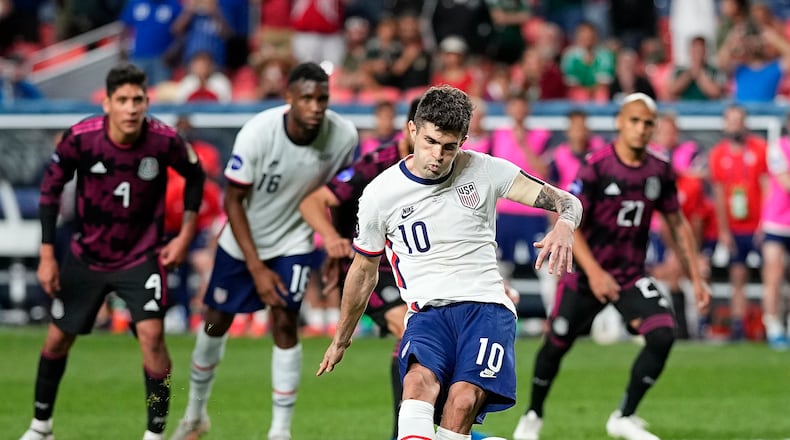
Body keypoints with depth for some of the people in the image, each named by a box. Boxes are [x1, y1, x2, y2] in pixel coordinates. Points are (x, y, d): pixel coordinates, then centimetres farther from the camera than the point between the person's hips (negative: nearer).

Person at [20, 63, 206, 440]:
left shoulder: (165, 140, -21)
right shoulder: (80, 138, -21)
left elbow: (195, 176, 1)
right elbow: (51, 187, -6)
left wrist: (185, 236, -1)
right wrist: (47, 255, -6)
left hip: (142, 257, -1)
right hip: (86, 256, 2)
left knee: (151, 334, -19)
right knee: (58, 338, 11)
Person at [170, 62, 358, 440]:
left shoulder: (344, 136, -22)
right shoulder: (257, 133, -29)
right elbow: (233, 201, -19)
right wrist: (256, 268, -21)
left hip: (294, 241, 0)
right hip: (244, 240, 0)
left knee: (285, 324, -13)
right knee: (216, 321, 11)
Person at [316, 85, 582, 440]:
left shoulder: (484, 171, 3)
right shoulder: (379, 194, 4)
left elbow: (566, 201, 3)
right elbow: (364, 271, 20)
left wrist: (563, 227, -21)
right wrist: (341, 340, 29)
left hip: (487, 305, 0)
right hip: (428, 312, 0)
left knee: (463, 400, -29)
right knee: (419, 379, -34)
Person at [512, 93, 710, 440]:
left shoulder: (660, 172, -3)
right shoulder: (597, 166, -17)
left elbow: (677, 223, 10)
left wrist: (695, 278, 9)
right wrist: (594, 272, -26)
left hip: (631, 275, 3)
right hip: (586, 273, -3)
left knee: (663, 335, -17)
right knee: (556, 345, 7)